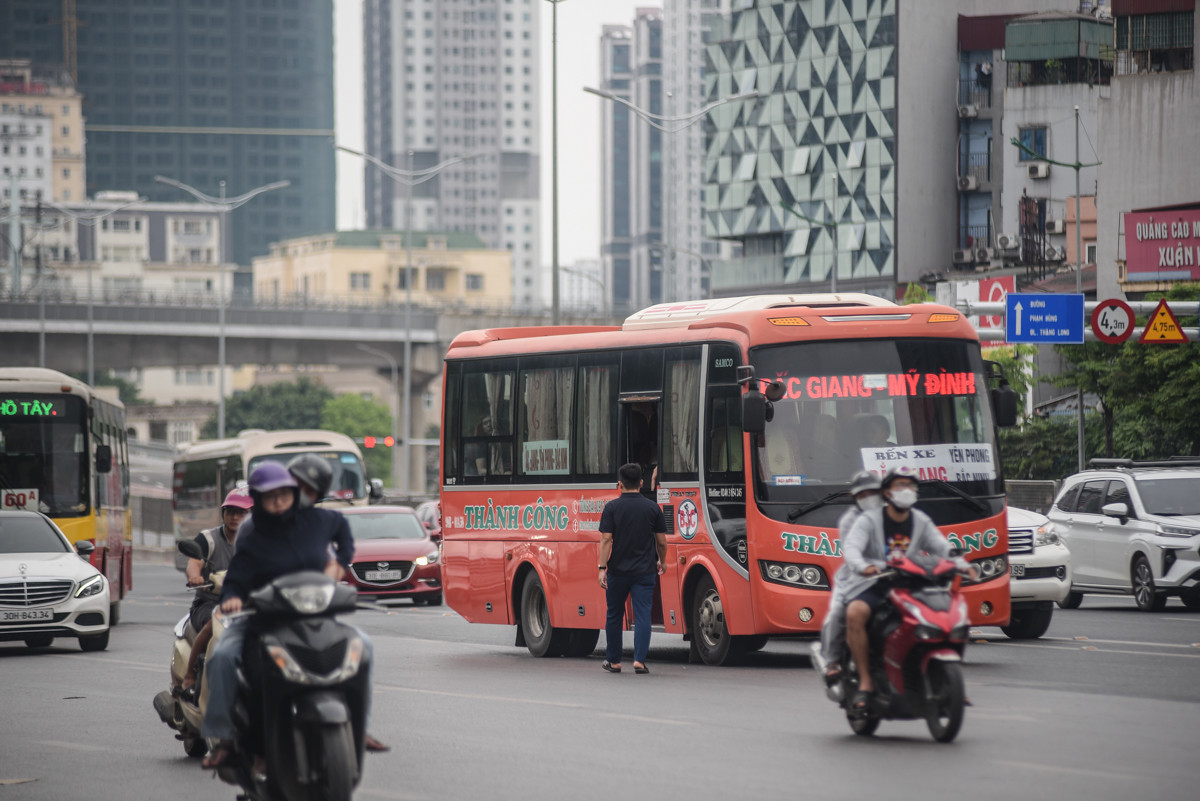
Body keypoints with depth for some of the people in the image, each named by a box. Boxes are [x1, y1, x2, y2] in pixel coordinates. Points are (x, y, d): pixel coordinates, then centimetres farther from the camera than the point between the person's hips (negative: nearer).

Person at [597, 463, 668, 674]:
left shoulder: (612, 507, -4)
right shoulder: (653, 508, 0)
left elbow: (606, 540, -9)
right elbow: (661, 541, 5)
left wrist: (602, 568, -9)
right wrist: (662, 561, 23)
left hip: (618, 570, 0)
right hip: (644, 570, 0)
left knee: (614, 615, 13)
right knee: (642, 615, -2)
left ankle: (613, 661, 22)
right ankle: (639, 660, -14)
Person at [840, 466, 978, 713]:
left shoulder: (921, 523, 13)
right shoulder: (869, 520, -1)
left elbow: (943, 548, 2)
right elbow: (851, 547, -17)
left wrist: (962, 565, -19)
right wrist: (863, 566, -39)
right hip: (871, 589, -4)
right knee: (855, 612, -37)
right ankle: (865, 683, -31)